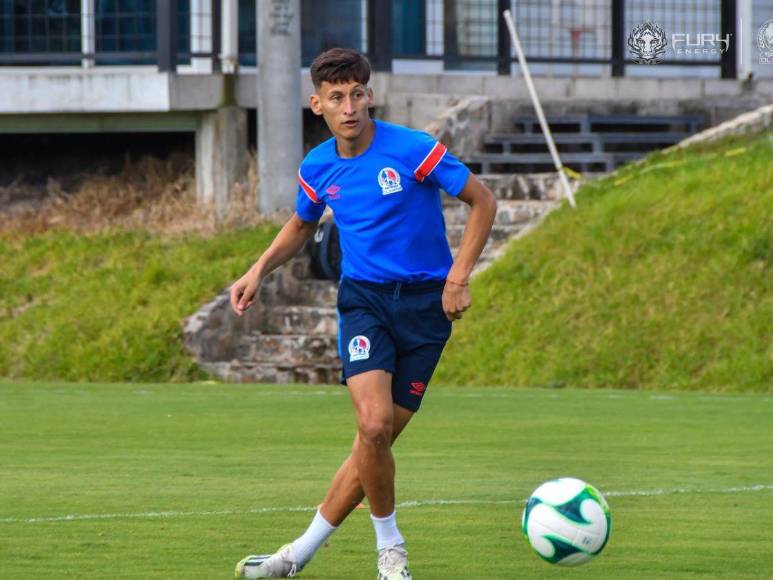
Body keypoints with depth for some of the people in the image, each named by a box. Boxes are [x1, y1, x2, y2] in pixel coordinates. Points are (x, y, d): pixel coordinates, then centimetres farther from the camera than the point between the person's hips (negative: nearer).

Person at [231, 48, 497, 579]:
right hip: (363, 296, 2)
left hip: (424, 301, -2)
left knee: (379, 439, -2)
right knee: (373, 425, -20)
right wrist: (261, 269, 8)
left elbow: (483, 201, -5)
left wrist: (459, 276, -13)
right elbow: (302, 225, 24)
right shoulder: (317, 168, 2)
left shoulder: (412, 151, -13)